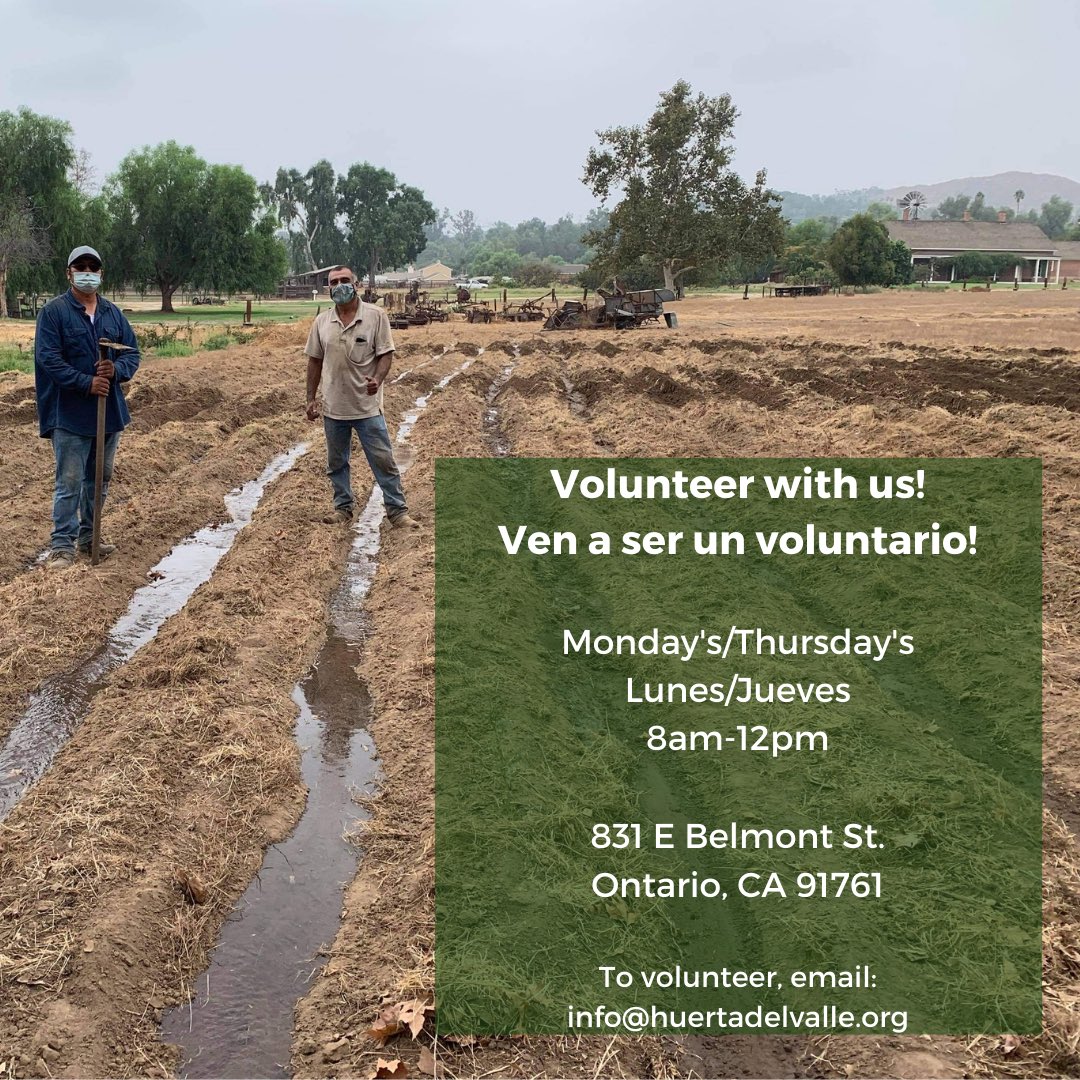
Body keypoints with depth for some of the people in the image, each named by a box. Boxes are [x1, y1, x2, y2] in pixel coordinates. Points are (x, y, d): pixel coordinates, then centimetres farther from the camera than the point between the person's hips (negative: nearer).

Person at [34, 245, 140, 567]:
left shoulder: (113, 313, 9)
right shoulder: (54, 312, -6)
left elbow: (132, 353, 9)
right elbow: (48, 359, -14)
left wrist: (116, 369, -14)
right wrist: (87, 383, -21)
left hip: (109, 411, 6)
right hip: (70, 414, -6)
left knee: (99, 479, 15)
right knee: (70, 481, -6)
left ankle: (88, 535, 28)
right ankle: (62, 545, 2)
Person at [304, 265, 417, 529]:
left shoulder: (375, 315, -6)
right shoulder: (321, 321, 4)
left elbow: (386, 354, -7)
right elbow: (315, 361, 10)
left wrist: (378, 379, -25)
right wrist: (311, 398, 8)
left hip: (367, 406, -4)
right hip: (333, 407, 4)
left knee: (383, 460, -2)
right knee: (336, 462, 14)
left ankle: (398, 510, 6)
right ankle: (343, 507, 28)